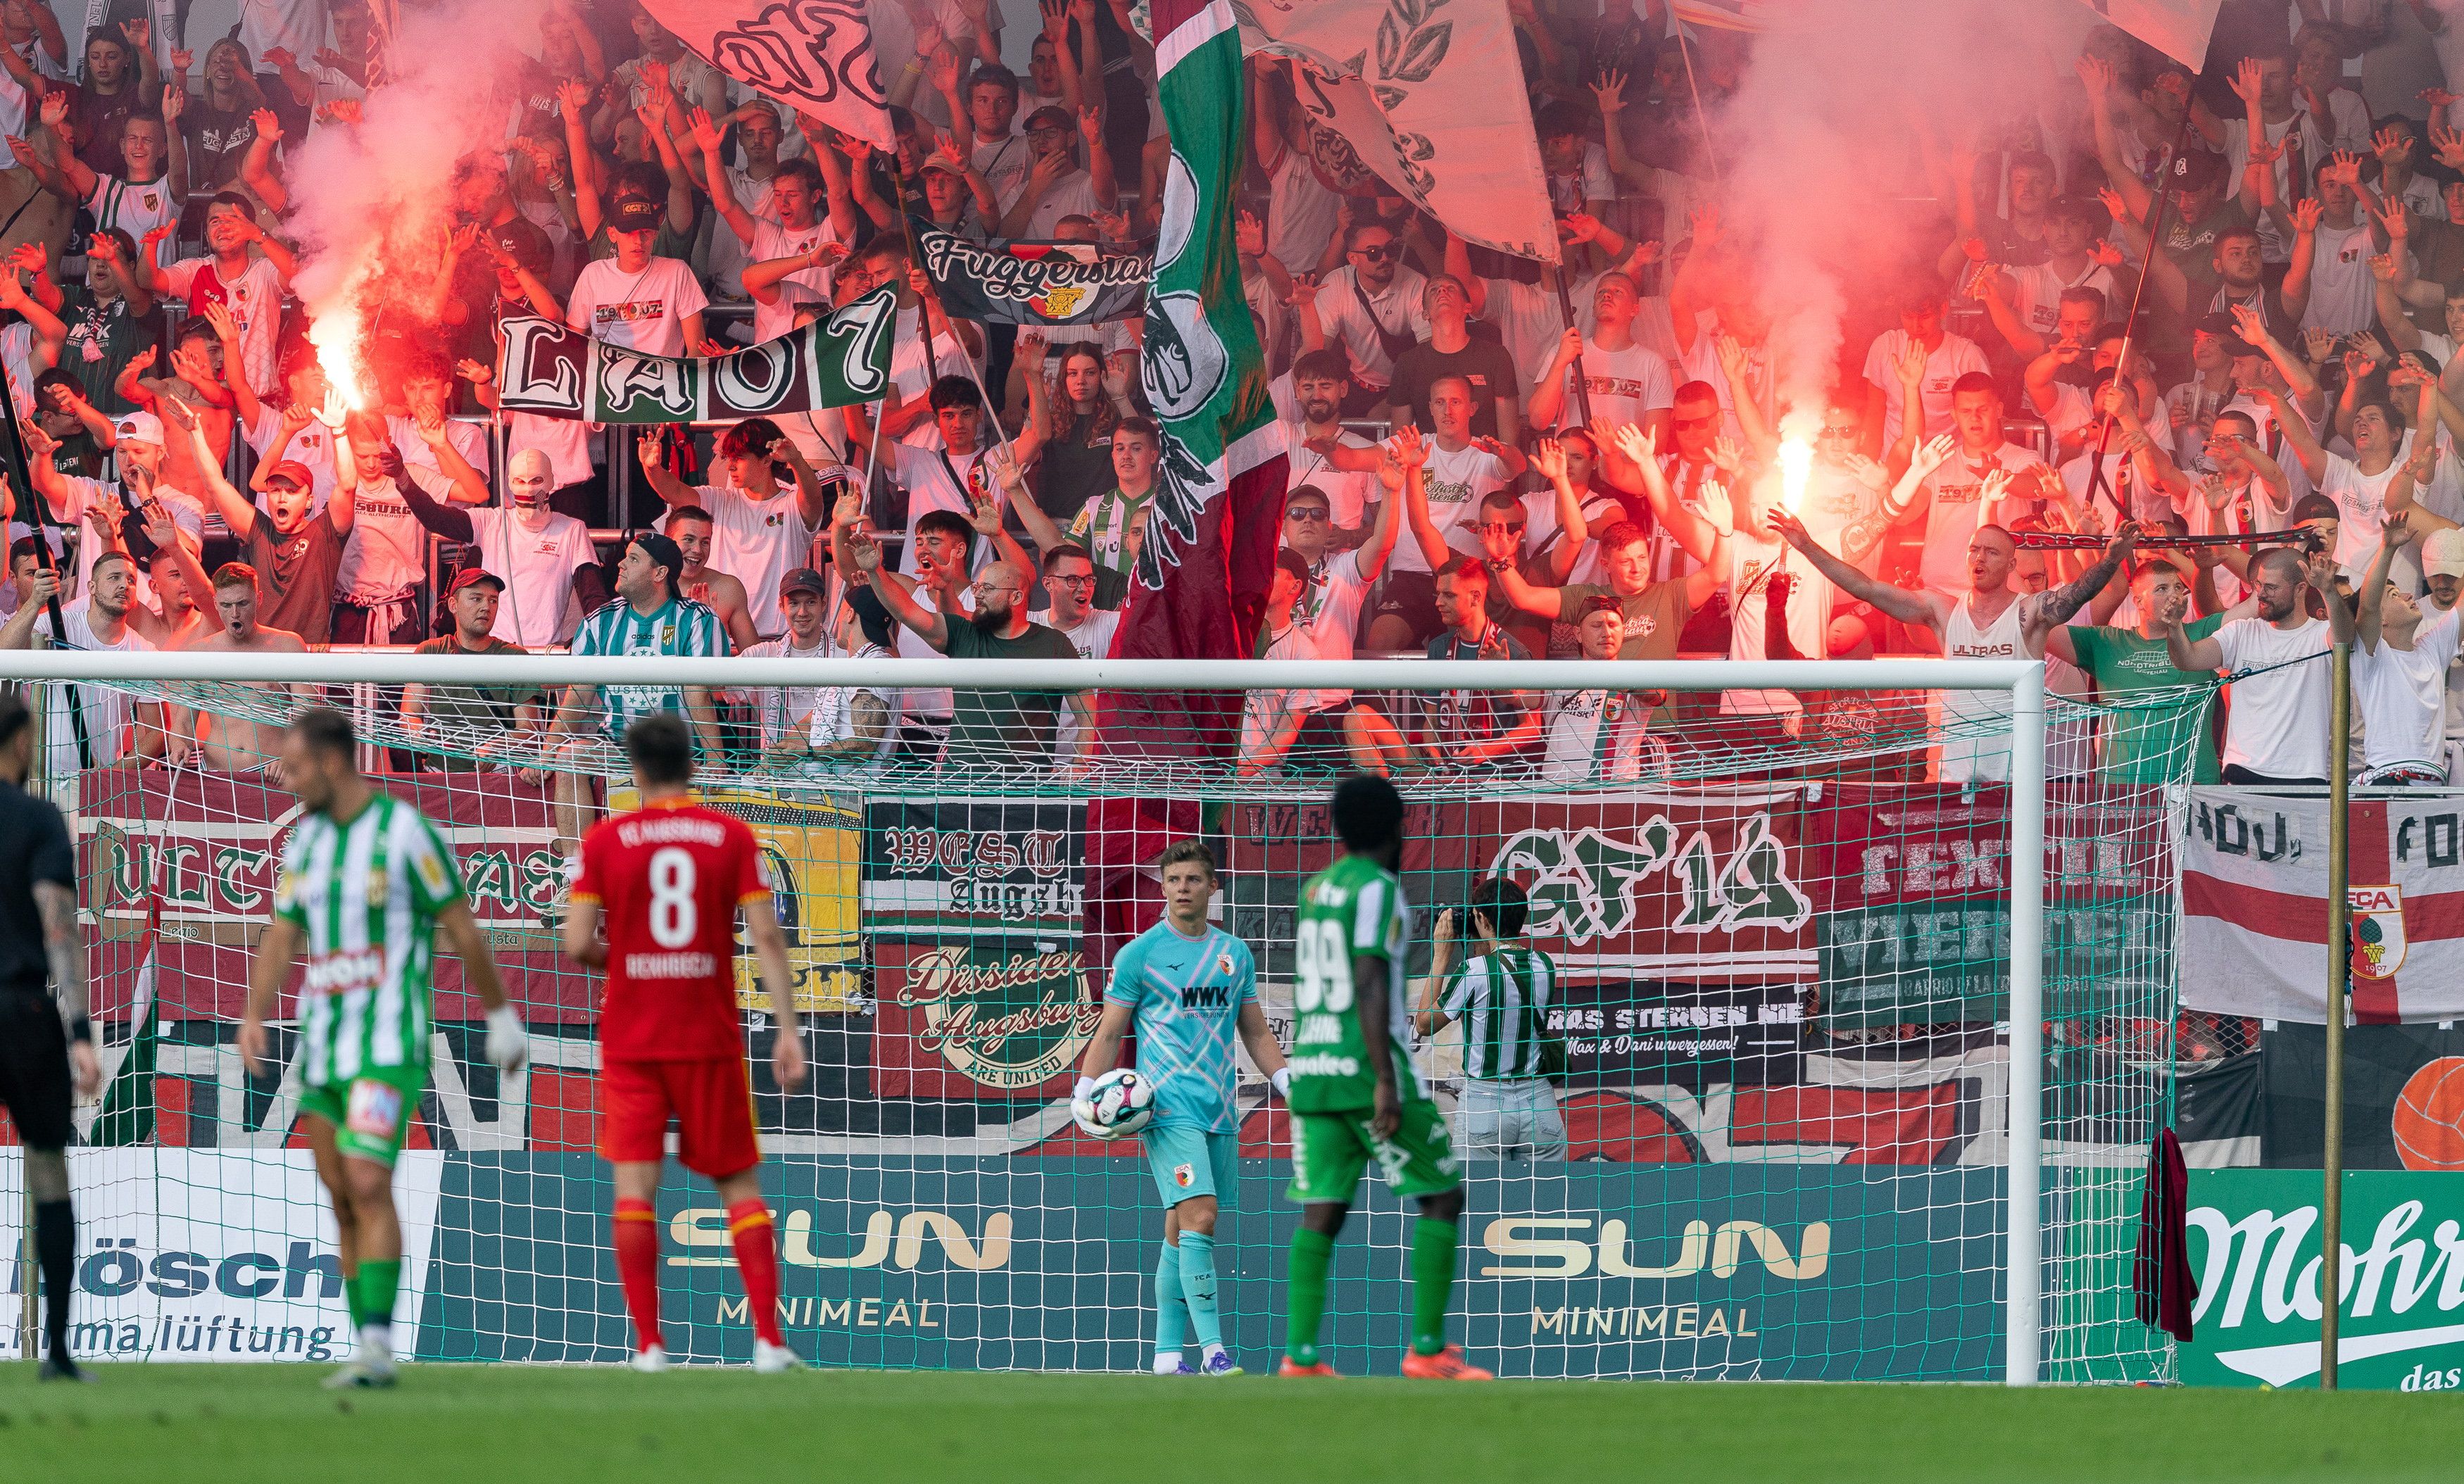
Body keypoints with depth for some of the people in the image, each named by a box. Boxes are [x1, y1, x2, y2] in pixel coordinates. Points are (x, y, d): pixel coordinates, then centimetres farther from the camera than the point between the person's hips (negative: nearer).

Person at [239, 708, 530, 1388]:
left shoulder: (405, 831, -9)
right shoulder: (306, 837, 12)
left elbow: (463, 930, -3)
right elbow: (282, 935, 13)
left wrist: (501, 1017, 1)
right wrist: (254, 1015, -1)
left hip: (388, 1047, -7)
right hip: (322, 1045, 7)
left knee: (368, 1185, -18)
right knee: (343, 1201, 7)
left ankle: (377, 1347, -21)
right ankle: (369, 1351, 12)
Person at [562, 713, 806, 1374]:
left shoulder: (606, 841, -1)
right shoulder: (731, 836, 0)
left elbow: (577, 945, -5)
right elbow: (766, 935, -6)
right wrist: (788, 1028, -4)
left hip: (630, 1041, -1)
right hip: (711, 1039, 1)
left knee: (633, 1187, 0)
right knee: (739, 1183, 9)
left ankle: (648, 1343, -7)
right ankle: (769, 1338, 1)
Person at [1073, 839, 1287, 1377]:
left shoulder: (1235, 954, 13)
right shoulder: (1139, 954, 0)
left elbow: (1256, 1034, 20)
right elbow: (1109, 1033, 2)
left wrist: (1292, 1085, 9)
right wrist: (1085, 1092, -10)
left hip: (1220, 1111, 5)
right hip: (1168, 1106, -5)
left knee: (1183, 1230, 7)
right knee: (1199, 1216, -18)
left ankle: (1167, 1354, 12)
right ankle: (1212, 1349, -21)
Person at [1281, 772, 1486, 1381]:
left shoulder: (1317, 889, 15)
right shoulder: (1377, 889, -9)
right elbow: (1370, 985, -17)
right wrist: (1386, 1081, -20)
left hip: (1311, 1072, 7)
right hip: (1367, 1068, -7)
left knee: (1321, 1213, 3)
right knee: (1443, 1195, 3)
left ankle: (1299, 1355, -9)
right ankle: (1428, 1349, -2)